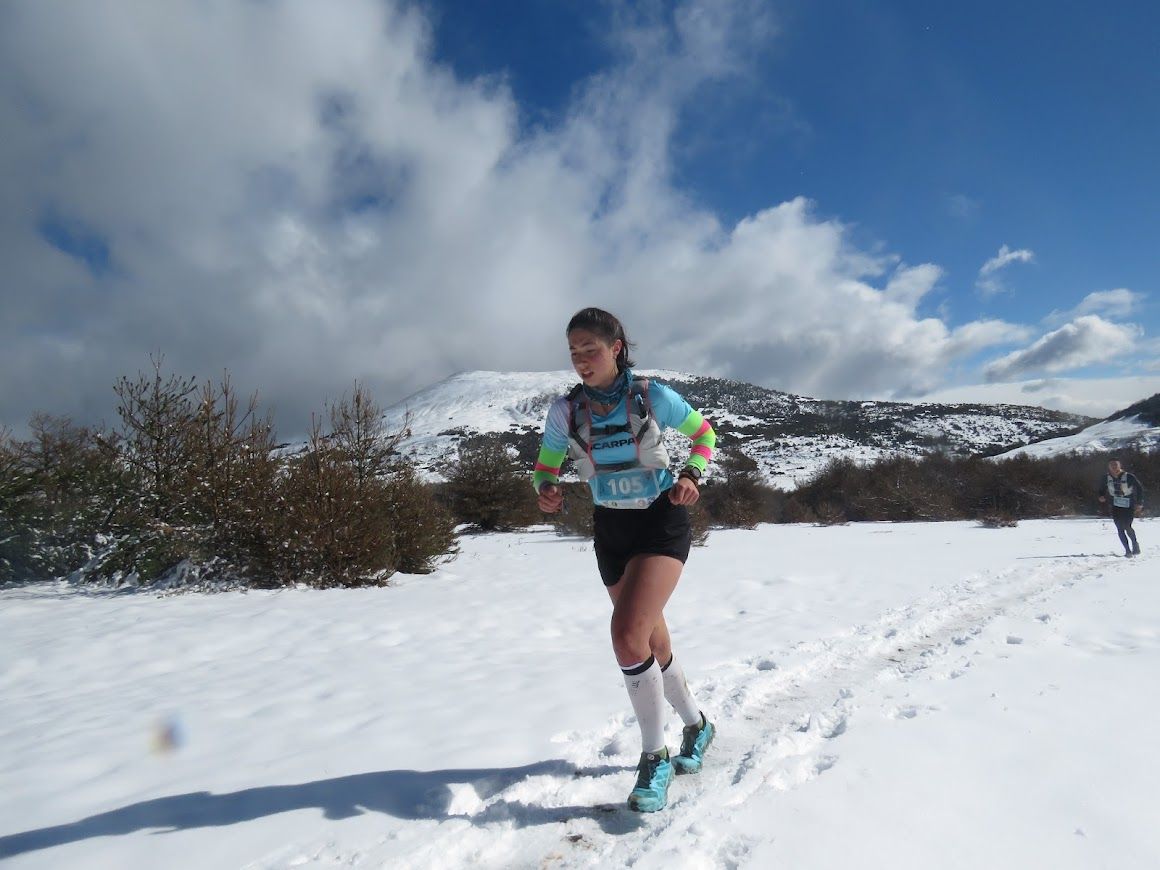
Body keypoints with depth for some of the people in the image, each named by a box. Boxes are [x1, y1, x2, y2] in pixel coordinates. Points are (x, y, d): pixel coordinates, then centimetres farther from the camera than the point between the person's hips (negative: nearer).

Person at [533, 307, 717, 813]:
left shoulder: (652, 397, -12)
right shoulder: (565, 410, -5)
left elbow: (704, 434, 3)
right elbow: (545, 466, 6)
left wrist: (691, 475, -14)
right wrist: (545, 490, -17)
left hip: (662, 523, -4)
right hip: (610, 530, 4)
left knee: (628, 635, -22)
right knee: (653, 643, 16)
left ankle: (654, 757, -1)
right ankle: (696, 725, 43)